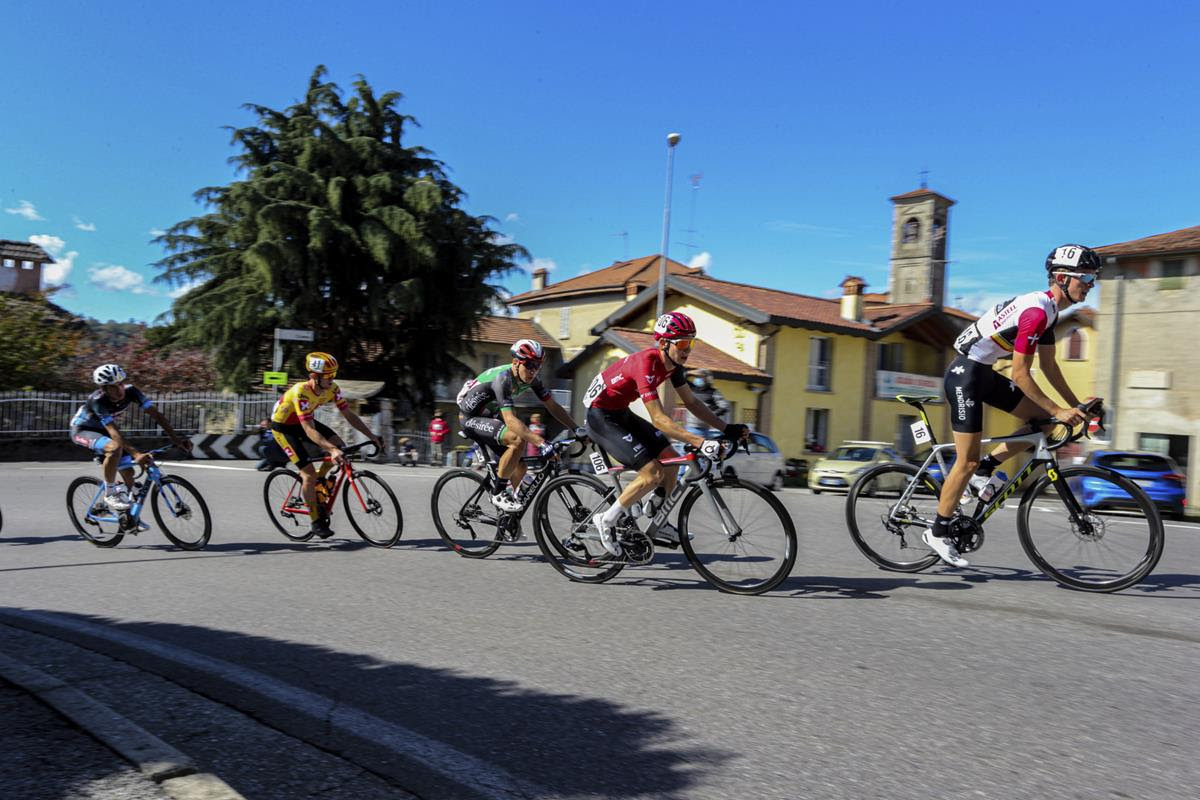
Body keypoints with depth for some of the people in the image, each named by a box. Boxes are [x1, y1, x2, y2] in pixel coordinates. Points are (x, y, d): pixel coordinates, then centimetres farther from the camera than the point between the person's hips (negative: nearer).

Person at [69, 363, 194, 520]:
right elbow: (113, 431, -42)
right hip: (82, 430, -6)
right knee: (115, 447, -36)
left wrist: (176, 439, -36)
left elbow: (155, 414, -26)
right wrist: (136, 454, -54)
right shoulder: (97, 400, -35)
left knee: (128, 472, -3)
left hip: (102, 430, 6)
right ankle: (110, 494, -18)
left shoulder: (130, 391, -23)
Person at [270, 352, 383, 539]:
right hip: (283, 426, -6)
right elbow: (309, 431, -41)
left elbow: (349, 415, -10)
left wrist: (372, 436, -18)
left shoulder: (332, 389, -17)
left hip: (303, 421, 7)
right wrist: (332, 449, -52)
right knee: (309, 474, -13)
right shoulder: (301, 392, -36)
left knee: (340, 447, -13)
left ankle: (318, 479, 11)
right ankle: (316, 522, 2)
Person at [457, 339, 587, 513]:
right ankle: (498, 493, -16)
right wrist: (541, 443, -49)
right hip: (471, 418, -8)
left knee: (519, 467, 1)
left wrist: (576, 429, -14)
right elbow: (510, 420, -42)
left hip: (490, 417, 8)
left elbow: (553, 406, -3)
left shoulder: (530, 379, -9)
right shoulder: (503, 379, -32)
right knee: (518, 440, -31)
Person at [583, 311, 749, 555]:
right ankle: (606, 521, -2)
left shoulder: (673, 364, -2)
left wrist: (726, 429, -2)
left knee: (670, 459, 5)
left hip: (621, 413, 9)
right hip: (601, 417, -9)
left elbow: (691, 402, 7)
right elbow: (658, 418, -35)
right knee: (653, 473, -17)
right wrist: (700, 442, -40)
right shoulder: (647, 363, -30)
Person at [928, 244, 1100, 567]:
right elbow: (1020, 374, -22)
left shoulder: (1049, 309, 10)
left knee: (1042, 420, 6)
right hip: (966, 373, -10)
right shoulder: (1037, 311, -21)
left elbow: (1048, 366, 16)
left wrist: (1077, 406, 12)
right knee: (967, 461, -5)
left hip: (985, 374, 10)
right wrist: (1059, 411, -17)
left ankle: (984, 470, 11)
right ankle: (938, 532, 7)